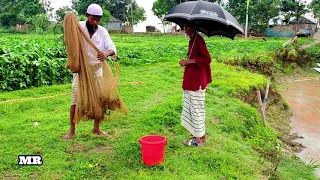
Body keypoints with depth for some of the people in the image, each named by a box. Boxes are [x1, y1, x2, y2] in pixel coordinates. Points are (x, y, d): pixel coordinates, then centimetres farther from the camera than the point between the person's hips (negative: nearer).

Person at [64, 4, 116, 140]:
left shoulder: (102, 31, -3)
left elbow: (112, 48, -12)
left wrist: (107, 53, -35)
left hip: (97, 70, 3)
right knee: (76, 98, -4)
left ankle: (96, 128, 21)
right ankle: (72, 130, 9)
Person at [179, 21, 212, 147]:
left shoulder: (198, 40, -15)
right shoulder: (192, 40, 13)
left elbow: (207, 59, -21)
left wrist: (189, 61, -18)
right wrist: (187, 62, 6)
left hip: (197, 80, -10)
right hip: (192, 80, 10)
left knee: (196, 108, -1)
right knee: (194, 108, 16)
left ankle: (198, 139, 11)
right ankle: (201, 135, 28)